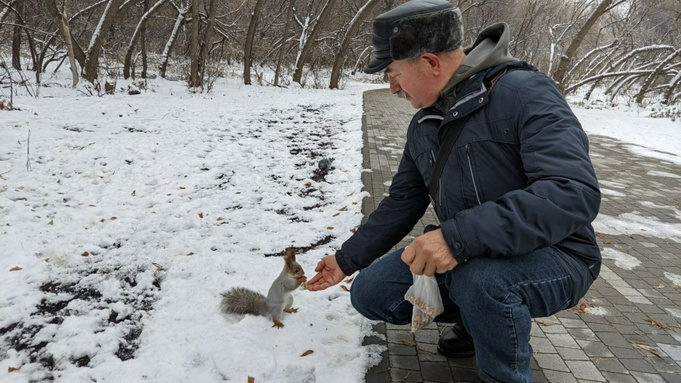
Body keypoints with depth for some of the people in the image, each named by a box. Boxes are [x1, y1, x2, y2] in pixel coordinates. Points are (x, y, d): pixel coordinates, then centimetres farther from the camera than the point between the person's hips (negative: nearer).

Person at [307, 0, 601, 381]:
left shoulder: (523, 93, -19)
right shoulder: (424, 125, 4)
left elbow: (575, 193, -32)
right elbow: (402, 204, 12)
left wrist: (458, 236, -40)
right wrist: (346, 260, 12)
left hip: (551, 256, -6)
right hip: (468, 256, 7)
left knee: (481, 278, -38)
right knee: (371, 292, -4)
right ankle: (477, 316, 16)